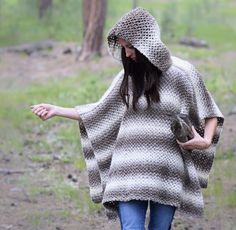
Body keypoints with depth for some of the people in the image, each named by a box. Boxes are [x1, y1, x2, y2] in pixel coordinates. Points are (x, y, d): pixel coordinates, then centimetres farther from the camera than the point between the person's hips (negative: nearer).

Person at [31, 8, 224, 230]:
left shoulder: (182, 73, -1)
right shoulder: (128, 77, 8)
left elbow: (210, 114, 9)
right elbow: (98, 113, 18)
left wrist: (206, 141, -9)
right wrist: (57, 110, 14)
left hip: (167, 175, -1)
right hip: (131, 173, 1)